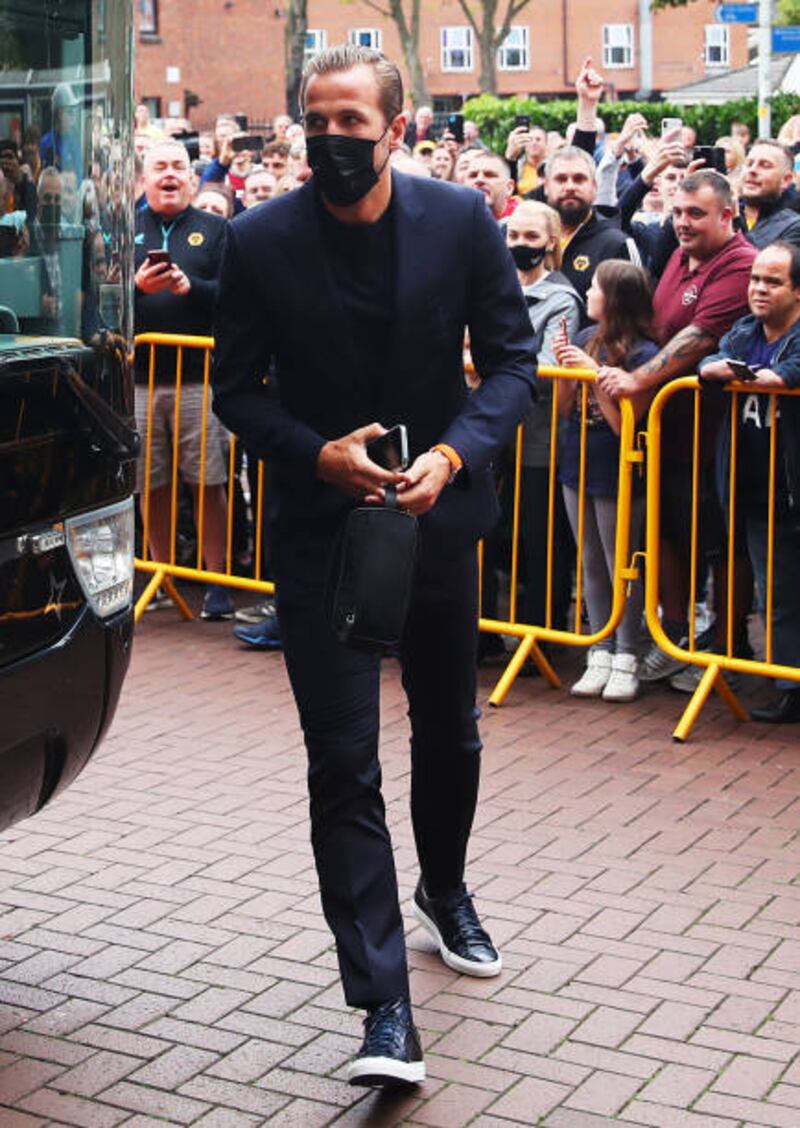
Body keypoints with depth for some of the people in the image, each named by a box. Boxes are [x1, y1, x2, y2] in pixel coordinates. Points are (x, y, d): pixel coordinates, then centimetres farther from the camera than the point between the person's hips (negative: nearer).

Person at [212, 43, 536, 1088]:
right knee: (344, 763, -6)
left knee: (449, 732, 19)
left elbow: (513, 358, -3)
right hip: (321, 523, -2)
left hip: (440, 512, 2)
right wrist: (319, 454, -20)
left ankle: (445, 888, 49)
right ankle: (385, 1008, -1)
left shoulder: (462, 219, -7)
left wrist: (455, 453, -20)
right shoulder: (261, 240, -9)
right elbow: (237, 388, -3)